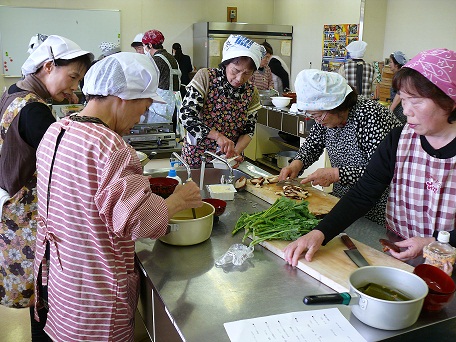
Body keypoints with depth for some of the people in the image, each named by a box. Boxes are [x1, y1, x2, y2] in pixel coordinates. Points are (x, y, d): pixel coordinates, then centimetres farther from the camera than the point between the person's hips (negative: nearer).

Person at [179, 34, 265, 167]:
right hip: (197, 157, -2)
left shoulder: (251, 93, -2)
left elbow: (248, 131, 3)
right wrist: (218, 136, -29)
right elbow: (186, 115, -19)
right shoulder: (205, 77, -12)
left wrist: (237, 151, -16)